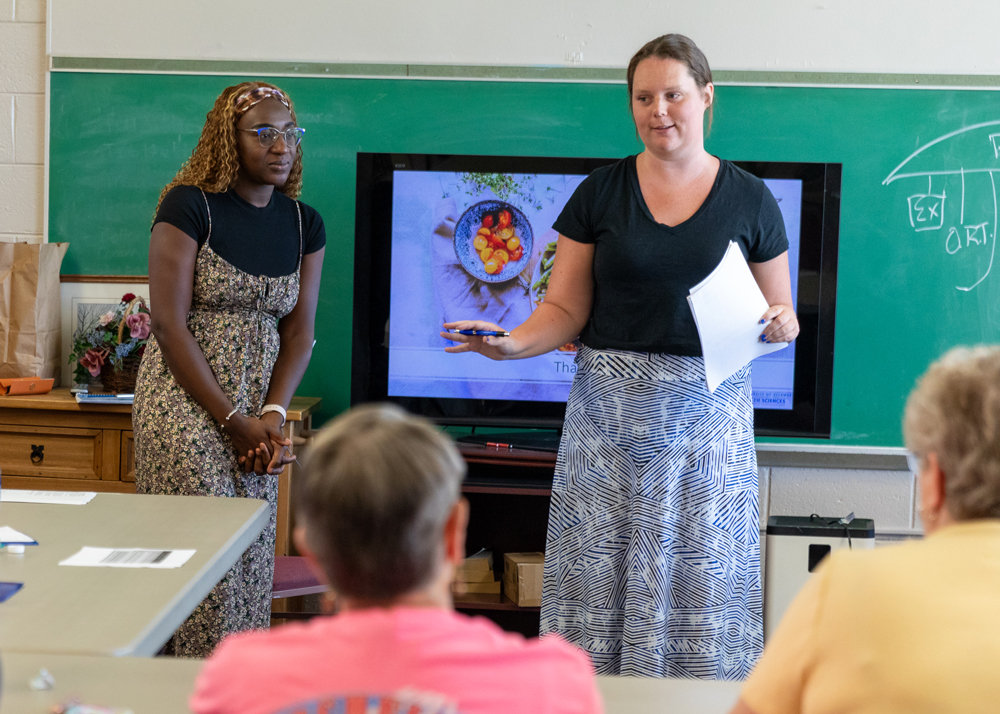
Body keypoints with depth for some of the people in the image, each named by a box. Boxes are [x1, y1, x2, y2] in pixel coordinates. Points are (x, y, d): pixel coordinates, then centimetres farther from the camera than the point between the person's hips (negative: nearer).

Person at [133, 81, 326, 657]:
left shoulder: (305, 224, 8)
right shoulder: (189, 206, -9)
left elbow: (299, 333, 7)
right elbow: (170, 324, -12)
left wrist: (273, 413, -8)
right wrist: (231, 420, -13)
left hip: (259, 402, 5)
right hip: (186, 399, -5)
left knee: (253, 553, 5)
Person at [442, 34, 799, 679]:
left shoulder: (749, 200, 5)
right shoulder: (600, 193, 5)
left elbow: (783, 314, 10)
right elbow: (566, 309, 3)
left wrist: (779, 325, -13)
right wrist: (512, 344, -15)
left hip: (707, 411, 0)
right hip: (610, 410, 1)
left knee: (698, 577, 0)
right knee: (601, 576, 0)